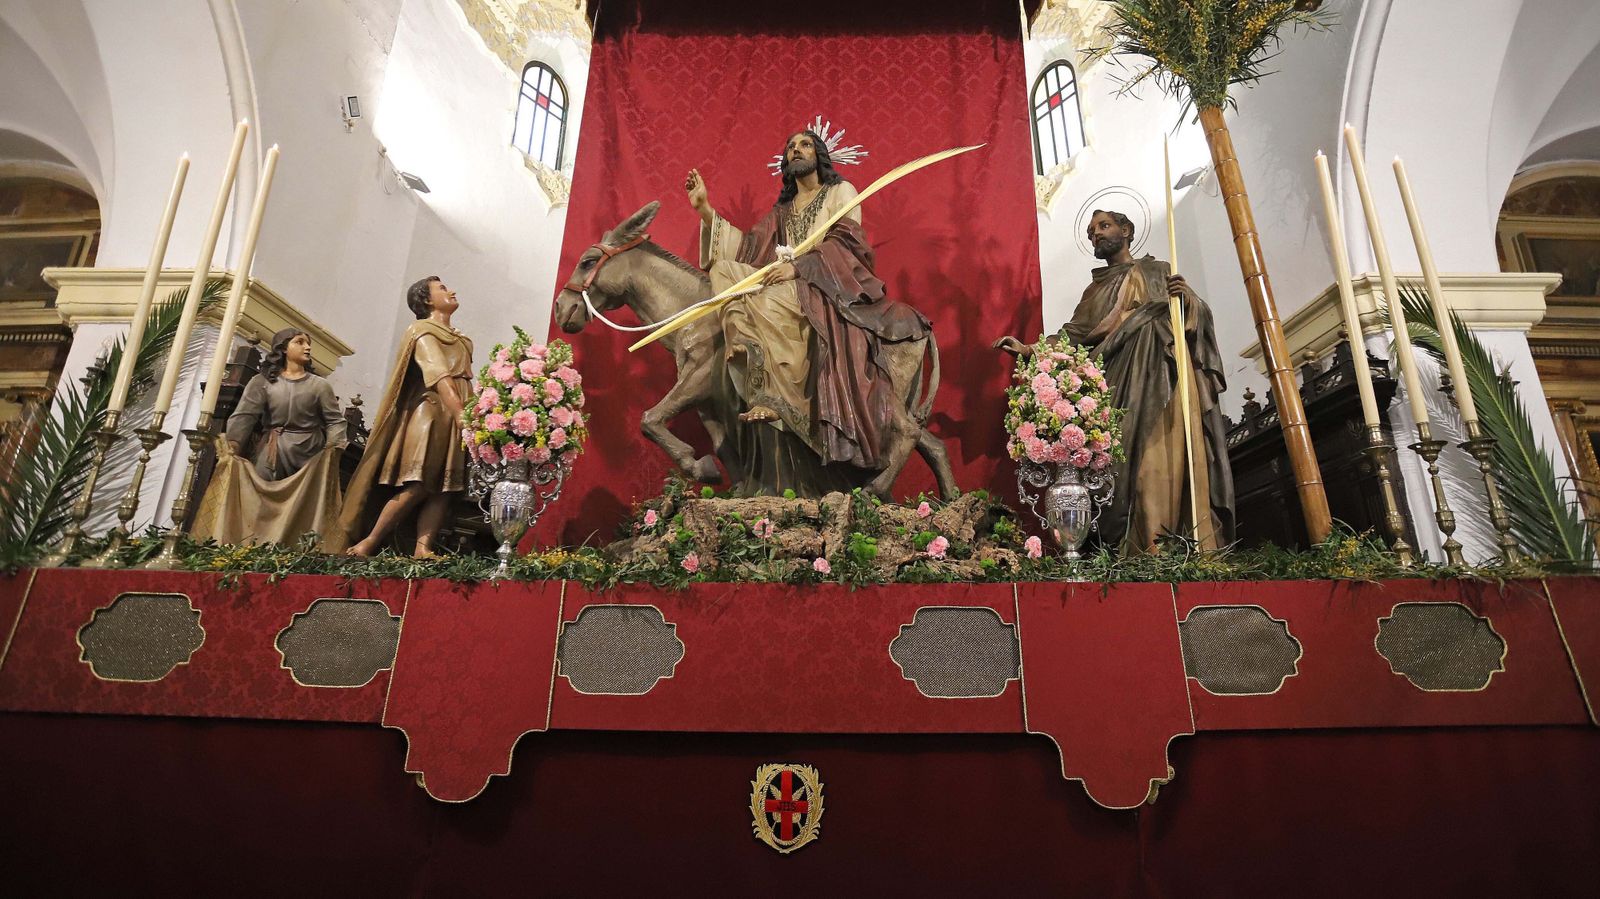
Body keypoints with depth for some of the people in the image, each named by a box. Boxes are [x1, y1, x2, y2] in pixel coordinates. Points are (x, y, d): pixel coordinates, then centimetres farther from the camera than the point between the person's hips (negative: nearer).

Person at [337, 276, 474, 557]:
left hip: (457, 416, 7)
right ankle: (370, 542, -2)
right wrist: (461, 415, -27)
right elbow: (439, 377, -15)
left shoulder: (460, 339, 26)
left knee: (443, 487, -5)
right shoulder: (423, 331, 1)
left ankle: (423, 548, -11)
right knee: (418, 486, -12)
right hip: (431, 412, -7)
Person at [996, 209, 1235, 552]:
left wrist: (1189, 298, -11)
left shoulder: (1158, 271, 19)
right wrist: (1028, 349, -3)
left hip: (1163, 377, -2)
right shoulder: (1096, 289, 26)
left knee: (1167, 457, -16)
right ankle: (1144, 554, -14)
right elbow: (1075, 332, 11)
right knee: (1129, 462, -11)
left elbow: (1198, 314, 11)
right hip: (1122, 384, 3)